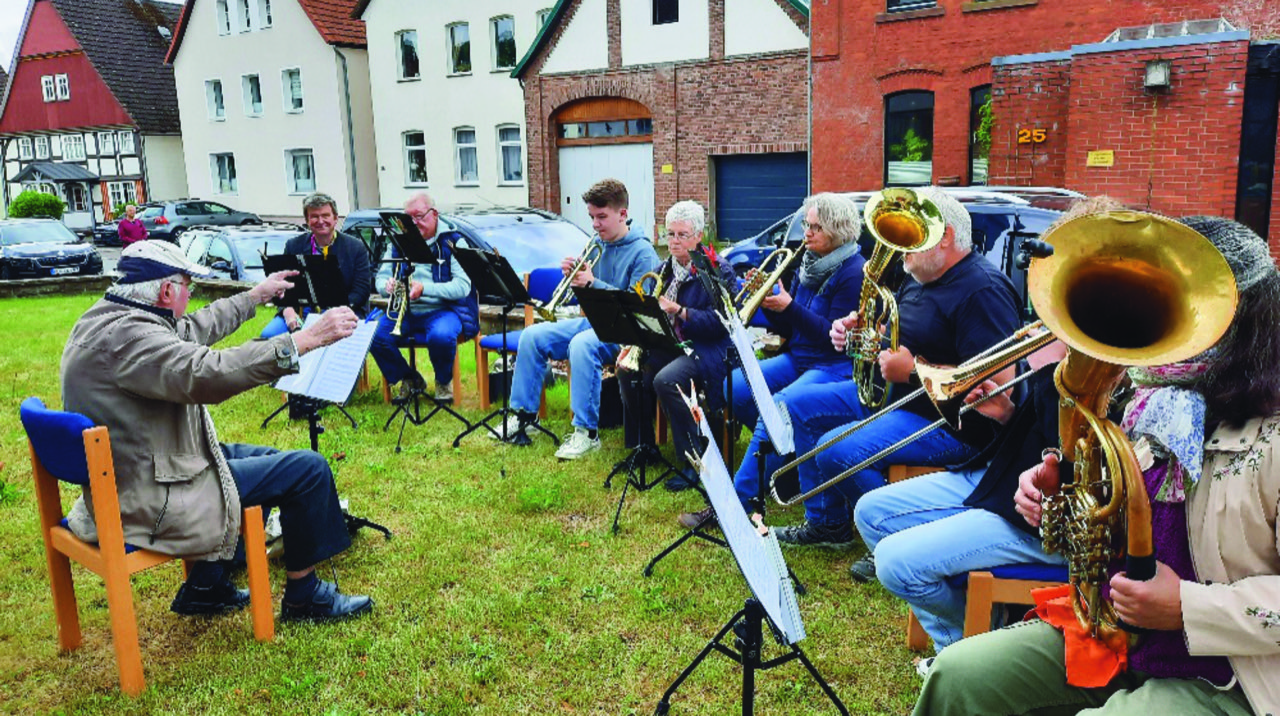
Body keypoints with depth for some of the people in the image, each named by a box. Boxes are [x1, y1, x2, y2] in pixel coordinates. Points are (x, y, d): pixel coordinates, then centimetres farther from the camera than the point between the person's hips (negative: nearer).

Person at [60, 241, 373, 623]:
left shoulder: (105, 317, 7)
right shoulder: (126, 336, -26)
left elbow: (190, 330, 22)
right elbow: (208, 375, -40)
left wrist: (254, 297, 30)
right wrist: (306, 339, -40)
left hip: (126, 480, 11)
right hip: (151, 504, -11)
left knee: (266, 457, 27)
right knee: (308, 470, -8)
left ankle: (204, 588, 29)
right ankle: (303, 597, 10)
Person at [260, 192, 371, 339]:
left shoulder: (356, 247, 2)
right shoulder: (293, 246, 10)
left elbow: (361, 289, -3)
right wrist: (288, 310, -15)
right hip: (302, 311, 3)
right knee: (268, 335, -21)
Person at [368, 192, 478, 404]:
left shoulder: (451, 241, -3)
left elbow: (462, 286, -15)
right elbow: (381, 278, 12)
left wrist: (424, 288, -28)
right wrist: (387, 286, -14)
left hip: (442, 310, -4)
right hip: (404, 311, 5)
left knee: (441, 336, -37)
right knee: (373, 334, -22)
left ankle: (444, 382, -2)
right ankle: (409, 379, 5)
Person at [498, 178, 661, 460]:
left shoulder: (642, 252, -10)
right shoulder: (596, 244, 10)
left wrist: (593, 283, -23)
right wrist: (571, 275, -8)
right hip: (592, 320, 7)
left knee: (582, 344, -36)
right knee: (532, 336, -8)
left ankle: (587, 432, -27)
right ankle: (525, 415, 2)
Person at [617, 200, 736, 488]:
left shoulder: (717, 272, -7)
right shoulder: (665, 270, 14)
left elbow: (720, 323, -16)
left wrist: (680, 312, -25)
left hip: (705, 349, -7)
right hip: (668, 345, 7)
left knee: (665, 380, -33)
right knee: (628, 371, -18)